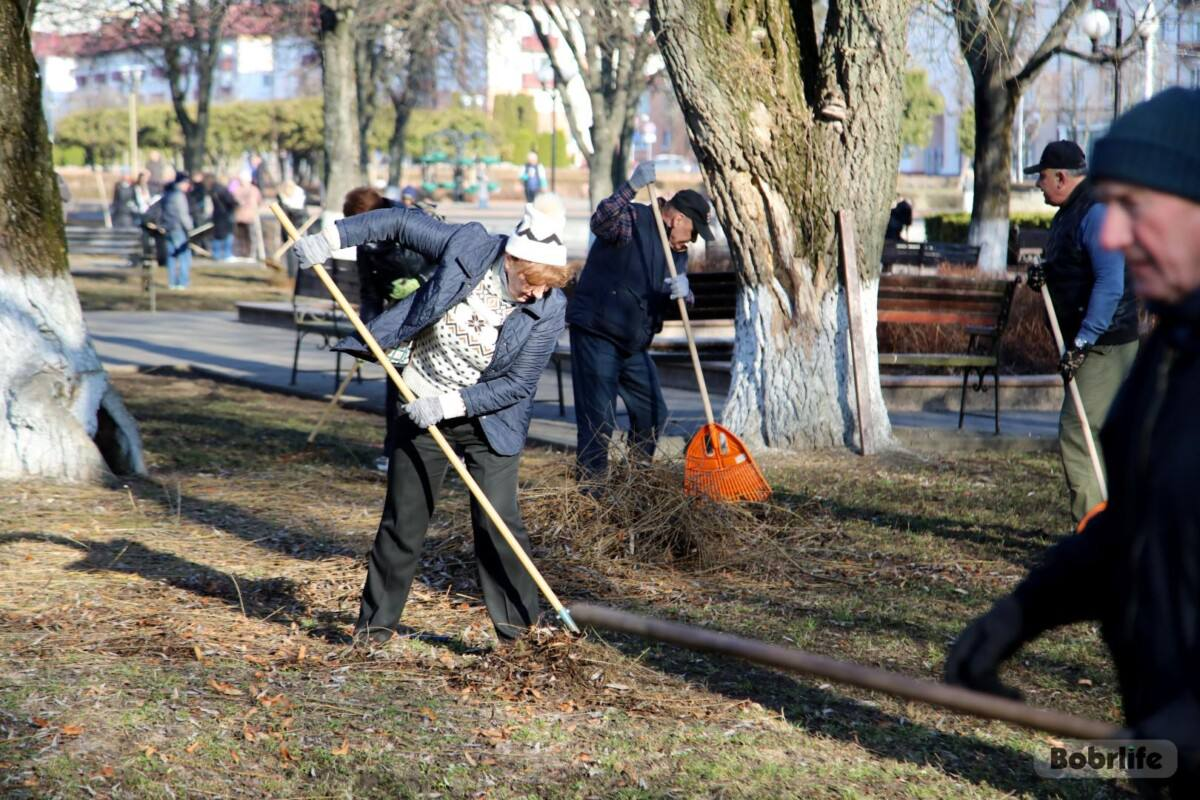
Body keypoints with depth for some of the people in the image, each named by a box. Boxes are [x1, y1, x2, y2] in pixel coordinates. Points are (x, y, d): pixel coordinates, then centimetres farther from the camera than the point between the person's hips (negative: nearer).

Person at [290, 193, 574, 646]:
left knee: (496, 520, -13)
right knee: (403, 520, 8)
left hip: (488, 422, -2)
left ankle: (519, 627, 2)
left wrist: (451, 403, -21)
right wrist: (334, 235, -7)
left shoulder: (548, 310, -17)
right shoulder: (468, 246, -16)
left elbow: (518, 385, -15)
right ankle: (376, 622, 22)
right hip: (422, 409, 2)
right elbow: (403, 223, -3)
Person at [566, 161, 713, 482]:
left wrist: (682, 290, -20)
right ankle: (591, 487, -3)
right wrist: (631, 187, -43)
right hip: (595, 334, -9)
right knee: (598, 421, -10)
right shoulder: (632, 220, -11)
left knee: (652, 414, 16)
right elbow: (601, 222, -31)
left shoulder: (676, 249, 15)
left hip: (632, 343, 9)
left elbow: (679, 281, 5)